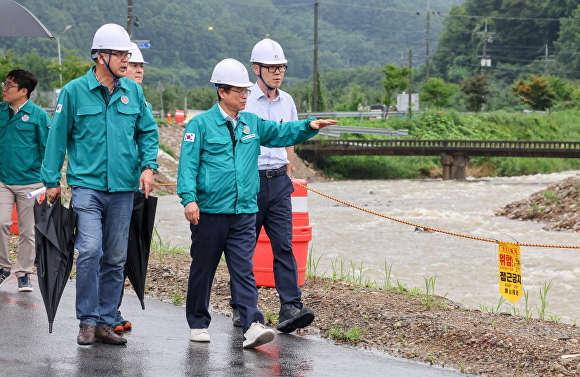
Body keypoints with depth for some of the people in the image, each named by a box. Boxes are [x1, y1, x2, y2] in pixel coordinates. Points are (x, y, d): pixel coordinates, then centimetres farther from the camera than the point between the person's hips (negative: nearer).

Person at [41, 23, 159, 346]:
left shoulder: (133, 91, 7)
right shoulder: (75, 91, -3)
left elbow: (149, 132, 15)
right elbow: (58, 136, 2)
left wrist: (148, 166, 0)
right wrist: (52, 180, 2)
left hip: (123, 188, 4)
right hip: (87, 184, -4)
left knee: (116, 258, 7)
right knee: (90, 250, -16)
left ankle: (105, 322, 15)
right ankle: (88, 321, -6)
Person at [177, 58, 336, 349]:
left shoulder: (252, 123, 12)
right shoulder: (201, 124, -3)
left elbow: (282, 133, 17)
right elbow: (188, 164, -8)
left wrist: (309, 126, -2)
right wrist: (189, 198, -18)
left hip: (244, 213, 3)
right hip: (209, 212, -3)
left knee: (243, 270, -4)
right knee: (203, 269, 8)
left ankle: (252, 326, -14)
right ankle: (198, 323, 21)